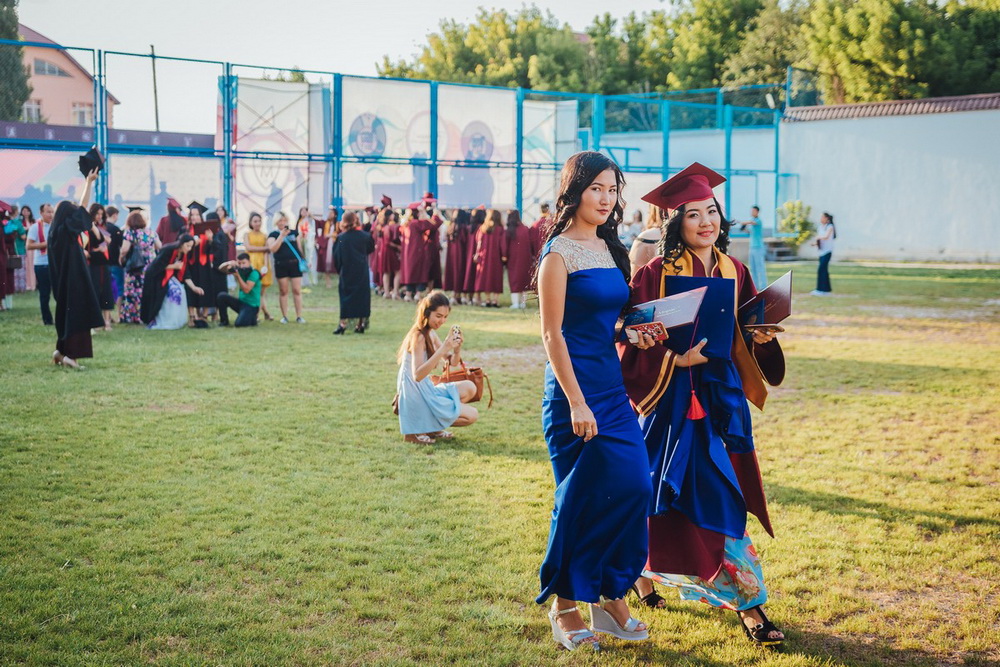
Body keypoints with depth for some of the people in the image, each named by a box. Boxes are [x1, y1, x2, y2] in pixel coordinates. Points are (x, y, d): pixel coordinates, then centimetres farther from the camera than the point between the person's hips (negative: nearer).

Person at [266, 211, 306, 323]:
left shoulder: (294, 232, 13)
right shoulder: (273, 234, 5)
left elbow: (299, 247, 18)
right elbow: (272, 249, -11)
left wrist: (302, 260, 13)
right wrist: (282, 235, -15)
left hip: (295, 264, 1)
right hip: (281, 265, -1)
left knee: (297, 290, -2)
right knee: (283, 291, 2)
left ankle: (299, 316, 2)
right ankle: (284, 316, 9)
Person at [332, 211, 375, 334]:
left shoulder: (341, 238, -9)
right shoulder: (365, 236, -5)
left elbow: (336, 256, -4)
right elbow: (371, 249, 11)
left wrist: (339, 269, 9)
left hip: (346, 272, -1)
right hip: (362, 272, 1)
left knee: (346, 296, 5)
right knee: (362, 295, 9)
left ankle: (343, 323, -4)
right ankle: (361, 324, 8)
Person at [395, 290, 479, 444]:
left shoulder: (431, 334, 8)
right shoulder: (418, 337, -20)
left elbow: (453, 363, 12)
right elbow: (417, 375, -32)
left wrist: (457, 348, -11)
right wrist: (443, 349, -36)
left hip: (426, 390, 9)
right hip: (417, 398, -9)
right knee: (471, 415, -6)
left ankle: (430, 426, 6)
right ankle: (417, 429, -4)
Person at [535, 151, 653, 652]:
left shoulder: (611, 250, 13)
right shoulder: (559, 252, -9)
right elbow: (552, 334, -13)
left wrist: (638, 331, 1)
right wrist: (575, 403, -18)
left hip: (612, 385, 7)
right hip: (575, 385, -7)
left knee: (633, 488, 3)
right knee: (583, 497, -2)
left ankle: (611, 598, 16)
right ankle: (565, 606, 14)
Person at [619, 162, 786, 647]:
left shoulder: (734, 272, 6)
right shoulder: (655, 275, -9)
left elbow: (746, 338, 14)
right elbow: (633, 343, -11)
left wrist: (762, 337, -6)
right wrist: (675, 359, -24)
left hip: (720, 398, 4)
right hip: (672, 399, -4)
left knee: (723, 497, 3)